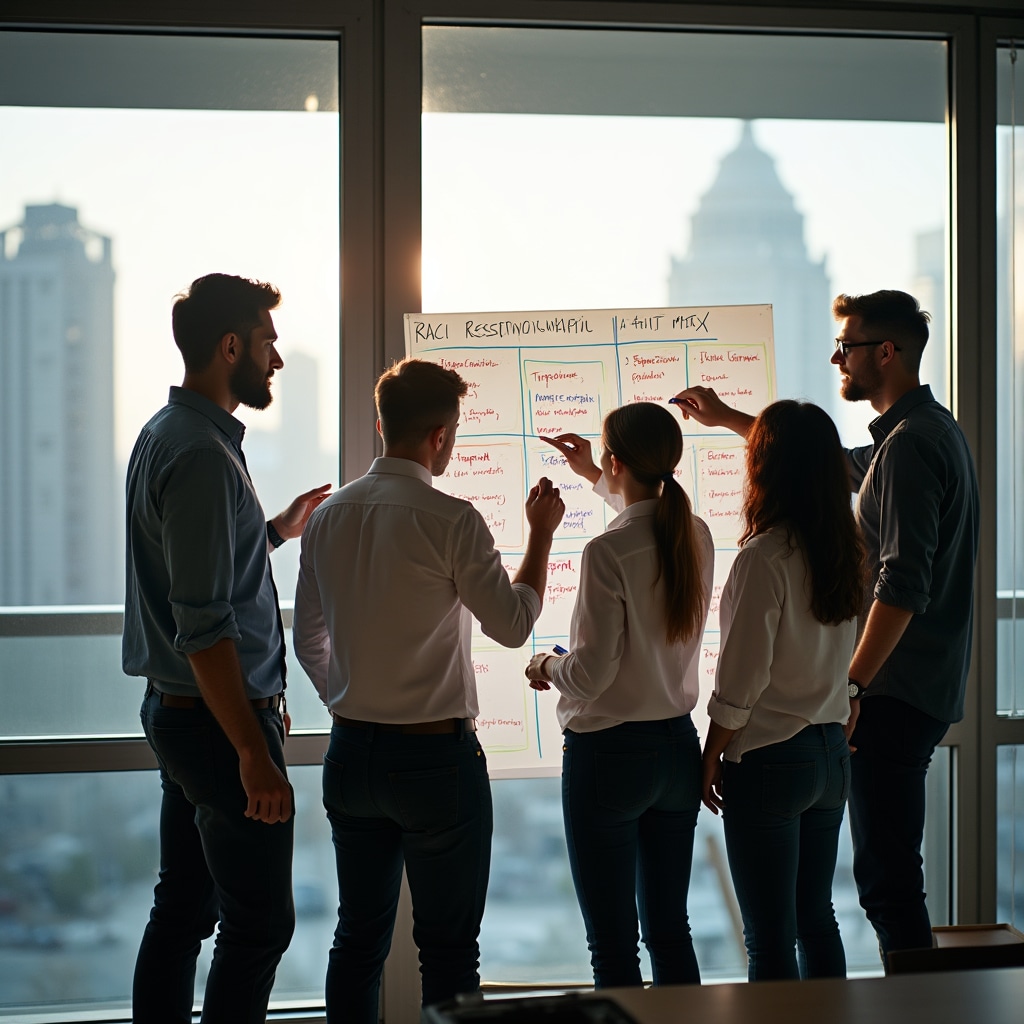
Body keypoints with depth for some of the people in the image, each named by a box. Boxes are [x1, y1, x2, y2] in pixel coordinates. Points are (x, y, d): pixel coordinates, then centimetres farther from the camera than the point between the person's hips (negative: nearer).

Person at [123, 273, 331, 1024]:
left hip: (178, 711, 10)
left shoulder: (168, 434, 12)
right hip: (219, 719, -10)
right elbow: (202, 625, -24)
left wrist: (277, 531, 23)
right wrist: (253, 752, -24)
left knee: (183, 908, 15)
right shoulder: (201, 453, -19)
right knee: (259, 924, -5)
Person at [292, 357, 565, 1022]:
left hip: (351, 752, 6)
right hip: (436, 755, -6)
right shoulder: (450, 520, -15)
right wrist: (540, 535, 3)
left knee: (358, 940, 14)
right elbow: (513, 624, -8)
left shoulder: (328, 517, 5)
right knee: (449, 949, 4)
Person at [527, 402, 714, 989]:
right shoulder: (697, 537, 3)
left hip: (608, 753, -7)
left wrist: (546, 666, 3)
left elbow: (591, 675, -18)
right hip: (678, 748, 7)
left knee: (614, 946, 2)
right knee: (671, 931, 15)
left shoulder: (607, 552, -19)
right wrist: (592, 477, 41)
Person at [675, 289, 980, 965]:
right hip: (923, 689, 11)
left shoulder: (909, 443, -16)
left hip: (895, 695, -11)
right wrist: (728, 418, 35)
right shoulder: (934, 430, 17)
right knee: (891, 872, 16)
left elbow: (902, 585, -23)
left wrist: (853, 686, -21)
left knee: (887, 879, -7)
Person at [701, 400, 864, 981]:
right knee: (816, 919, 18)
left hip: (769, 759, -7)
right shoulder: (844, 551, 2)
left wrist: (712, 758, -3)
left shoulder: (764, 557, -18)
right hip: (832, 754, 7)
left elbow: (740, 679, -16)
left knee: (770, 938, 1)